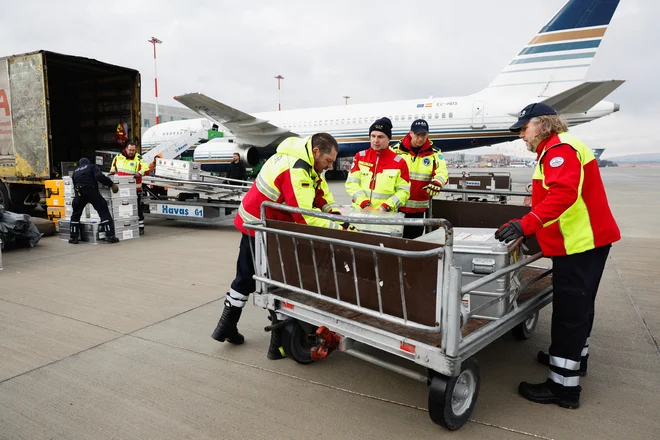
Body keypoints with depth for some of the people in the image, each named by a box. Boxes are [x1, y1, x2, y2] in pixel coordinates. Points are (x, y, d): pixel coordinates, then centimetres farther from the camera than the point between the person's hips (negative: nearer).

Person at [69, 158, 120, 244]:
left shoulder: (75, 171, 27)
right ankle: (110, 235, -8)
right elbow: (99, 176, -7)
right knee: (104, 212, -1)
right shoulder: (92, 166, 13)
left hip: (79, 193, 4)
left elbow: (74, 185, 25)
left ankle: (73, 237, 21)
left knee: (75, 214, 21)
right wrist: (112, 184, -7)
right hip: (91, 191, -4)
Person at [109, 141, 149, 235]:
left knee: (138, 208, 0)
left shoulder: (138, 159, -11)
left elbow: (146, 169, -23)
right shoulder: (119, 157, 4)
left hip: (135, 189, -5)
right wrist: (112, 173, 16)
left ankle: (140, 227, 7)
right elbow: (114, 165, 24)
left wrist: (139, 173, -37)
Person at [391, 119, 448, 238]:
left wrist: (437, 182, -29)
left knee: (413, 237, 11)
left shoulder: (434, 153, 2)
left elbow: (442, 172, -6)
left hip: (418, 208, 1)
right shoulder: (397, 149, -2)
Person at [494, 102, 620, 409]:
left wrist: (525, 225, -38)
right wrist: (530, 228, 16)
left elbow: (564, 194, -30)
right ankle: (575, 358, 40)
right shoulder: (556, 149, 19)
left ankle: (563, 386, 1)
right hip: (586, 239, 11)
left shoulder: (560, 148, -15)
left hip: (579, 243, -11)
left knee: (569, 312, -7)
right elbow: (555, 195, 21)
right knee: (579, 306, 23)